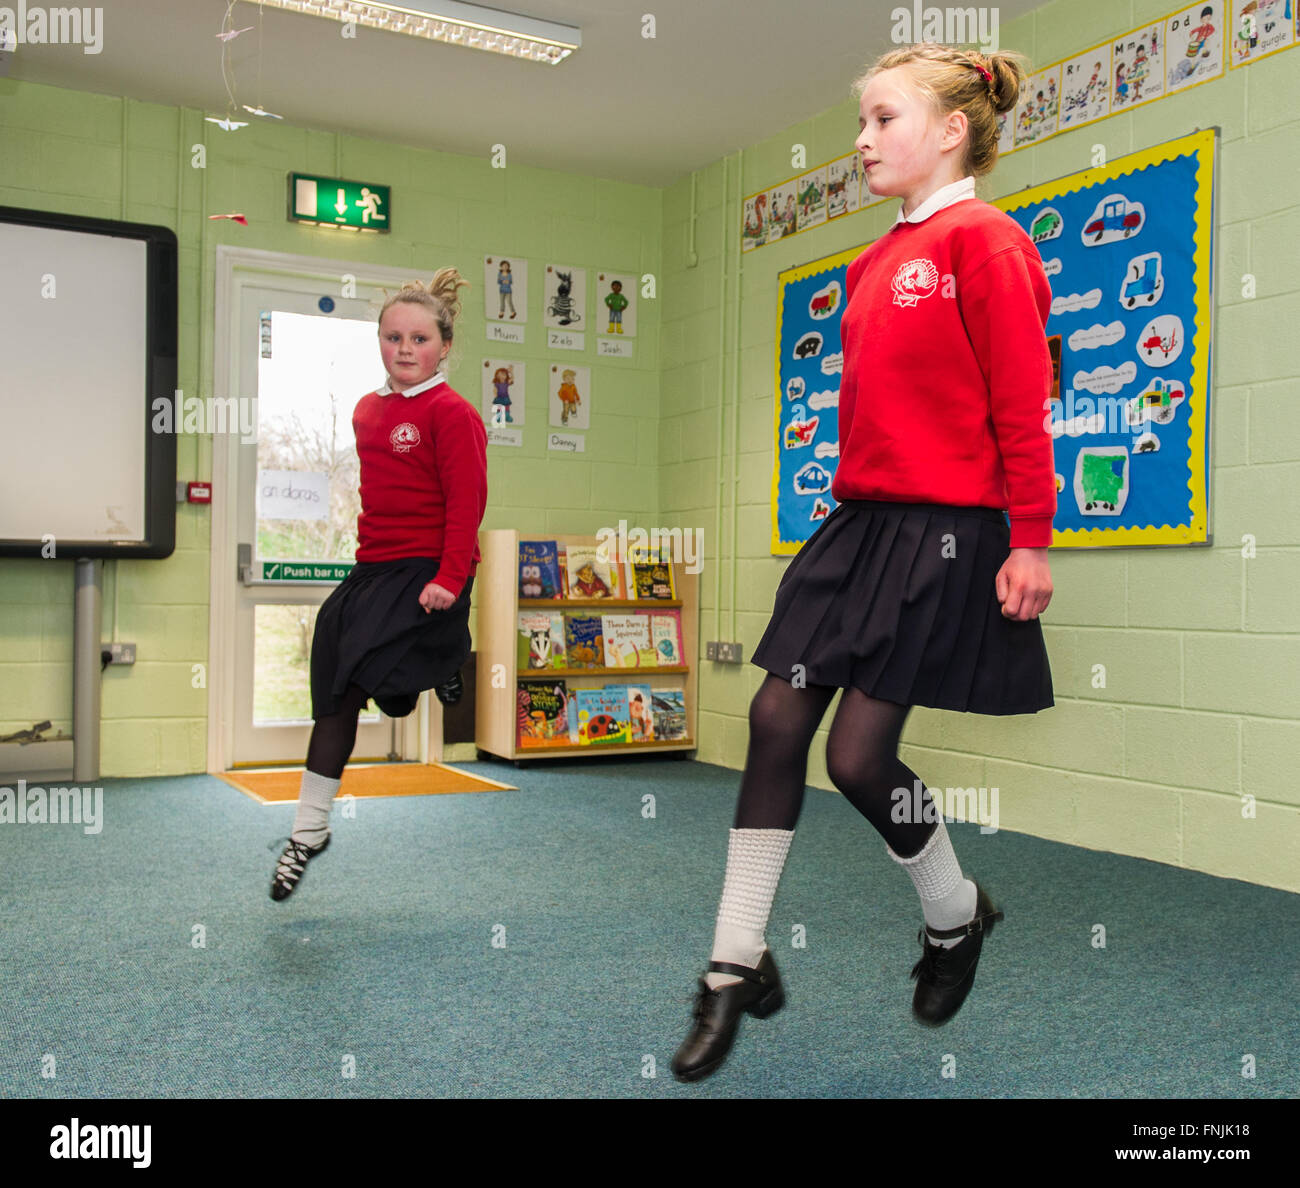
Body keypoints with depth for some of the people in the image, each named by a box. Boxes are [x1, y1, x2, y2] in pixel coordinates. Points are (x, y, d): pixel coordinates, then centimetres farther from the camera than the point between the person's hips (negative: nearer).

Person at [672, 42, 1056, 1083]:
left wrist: (1030, 540, -14)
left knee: (860, 754, -5)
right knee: (777, 721, 1)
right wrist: (854, 500, 19)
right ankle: (740, 967, 13)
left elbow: (1023, 403, -12)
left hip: (944, 530, -8)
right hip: (861, 517, 8)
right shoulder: (876, 262, 16)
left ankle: (958, 915, 26)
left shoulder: (983, 242, -7)